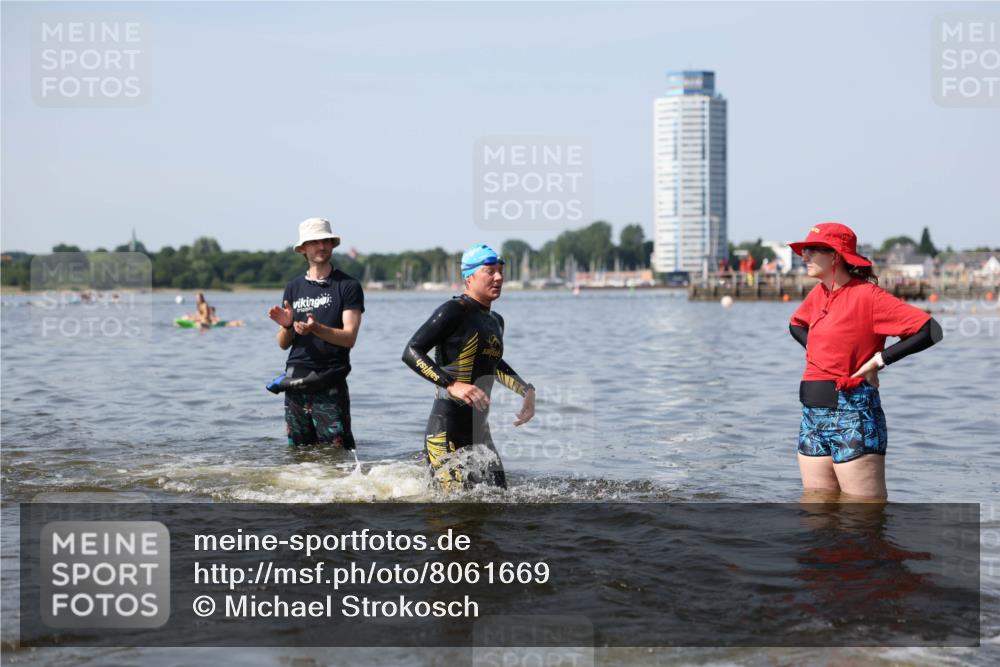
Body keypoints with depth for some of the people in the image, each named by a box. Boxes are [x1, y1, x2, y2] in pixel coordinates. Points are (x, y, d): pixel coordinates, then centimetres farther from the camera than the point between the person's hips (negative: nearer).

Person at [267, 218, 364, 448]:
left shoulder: (348, 286, 0)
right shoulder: (294, 288, 14)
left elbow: (349, 337, -8)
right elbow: (283, 344, 14)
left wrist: (315, 328, -24)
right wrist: (287, 325, -8)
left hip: (330, 387, -4)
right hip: (295, 384, 5)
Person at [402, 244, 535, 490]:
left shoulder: (496, 321, 15)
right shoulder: (454, 311, -10)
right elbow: (411, 352, -18)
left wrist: (527, 391, 26)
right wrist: (452, 385, -28)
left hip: (479, 431, 8)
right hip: (446, 431, -8)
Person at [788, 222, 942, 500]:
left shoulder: (867, 295, -11)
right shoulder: (818, 295, 11)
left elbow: (930, 331, -18)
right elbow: (796, 324, 35)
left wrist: (880, 360, -14)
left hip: (853, 415, -8)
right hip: (813, 415, 8)